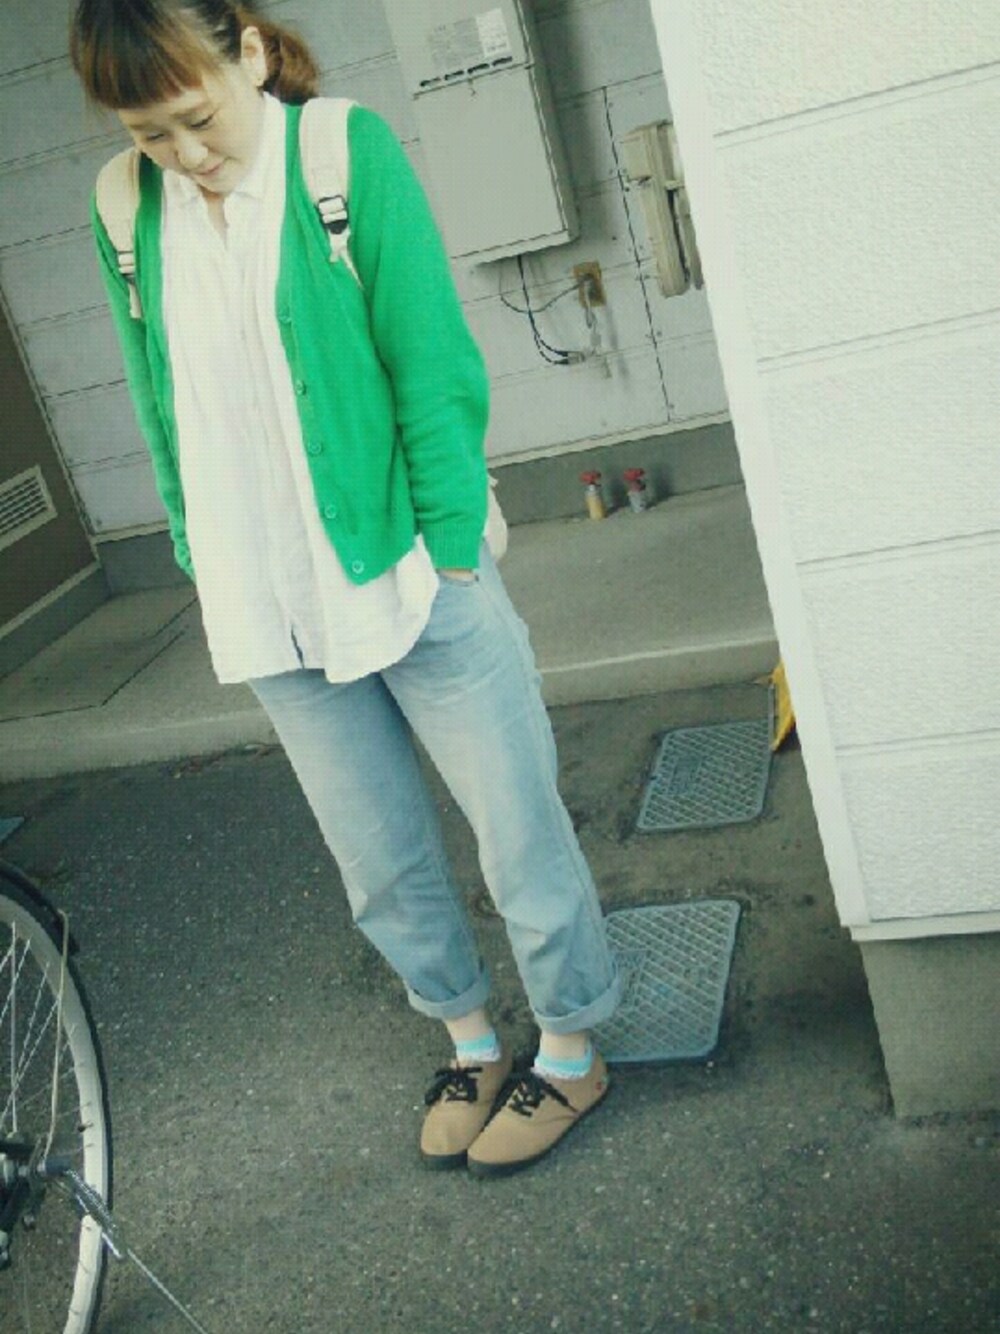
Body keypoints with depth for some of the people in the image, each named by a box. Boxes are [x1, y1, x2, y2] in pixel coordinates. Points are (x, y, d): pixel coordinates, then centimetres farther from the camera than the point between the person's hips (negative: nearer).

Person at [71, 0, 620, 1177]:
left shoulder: (346, 151, -8)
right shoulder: (127, 216, 3)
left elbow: (435, 363, -10)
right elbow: (162, 412, 12)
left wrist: (452, 555, -12)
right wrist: (203, 566, 10)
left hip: (408, 580, -4)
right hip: (270, 613, 4)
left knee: (517, 831, 9)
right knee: (380, 866, 16)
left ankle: (571, 1051, 31)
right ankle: (471, 1043, 39)